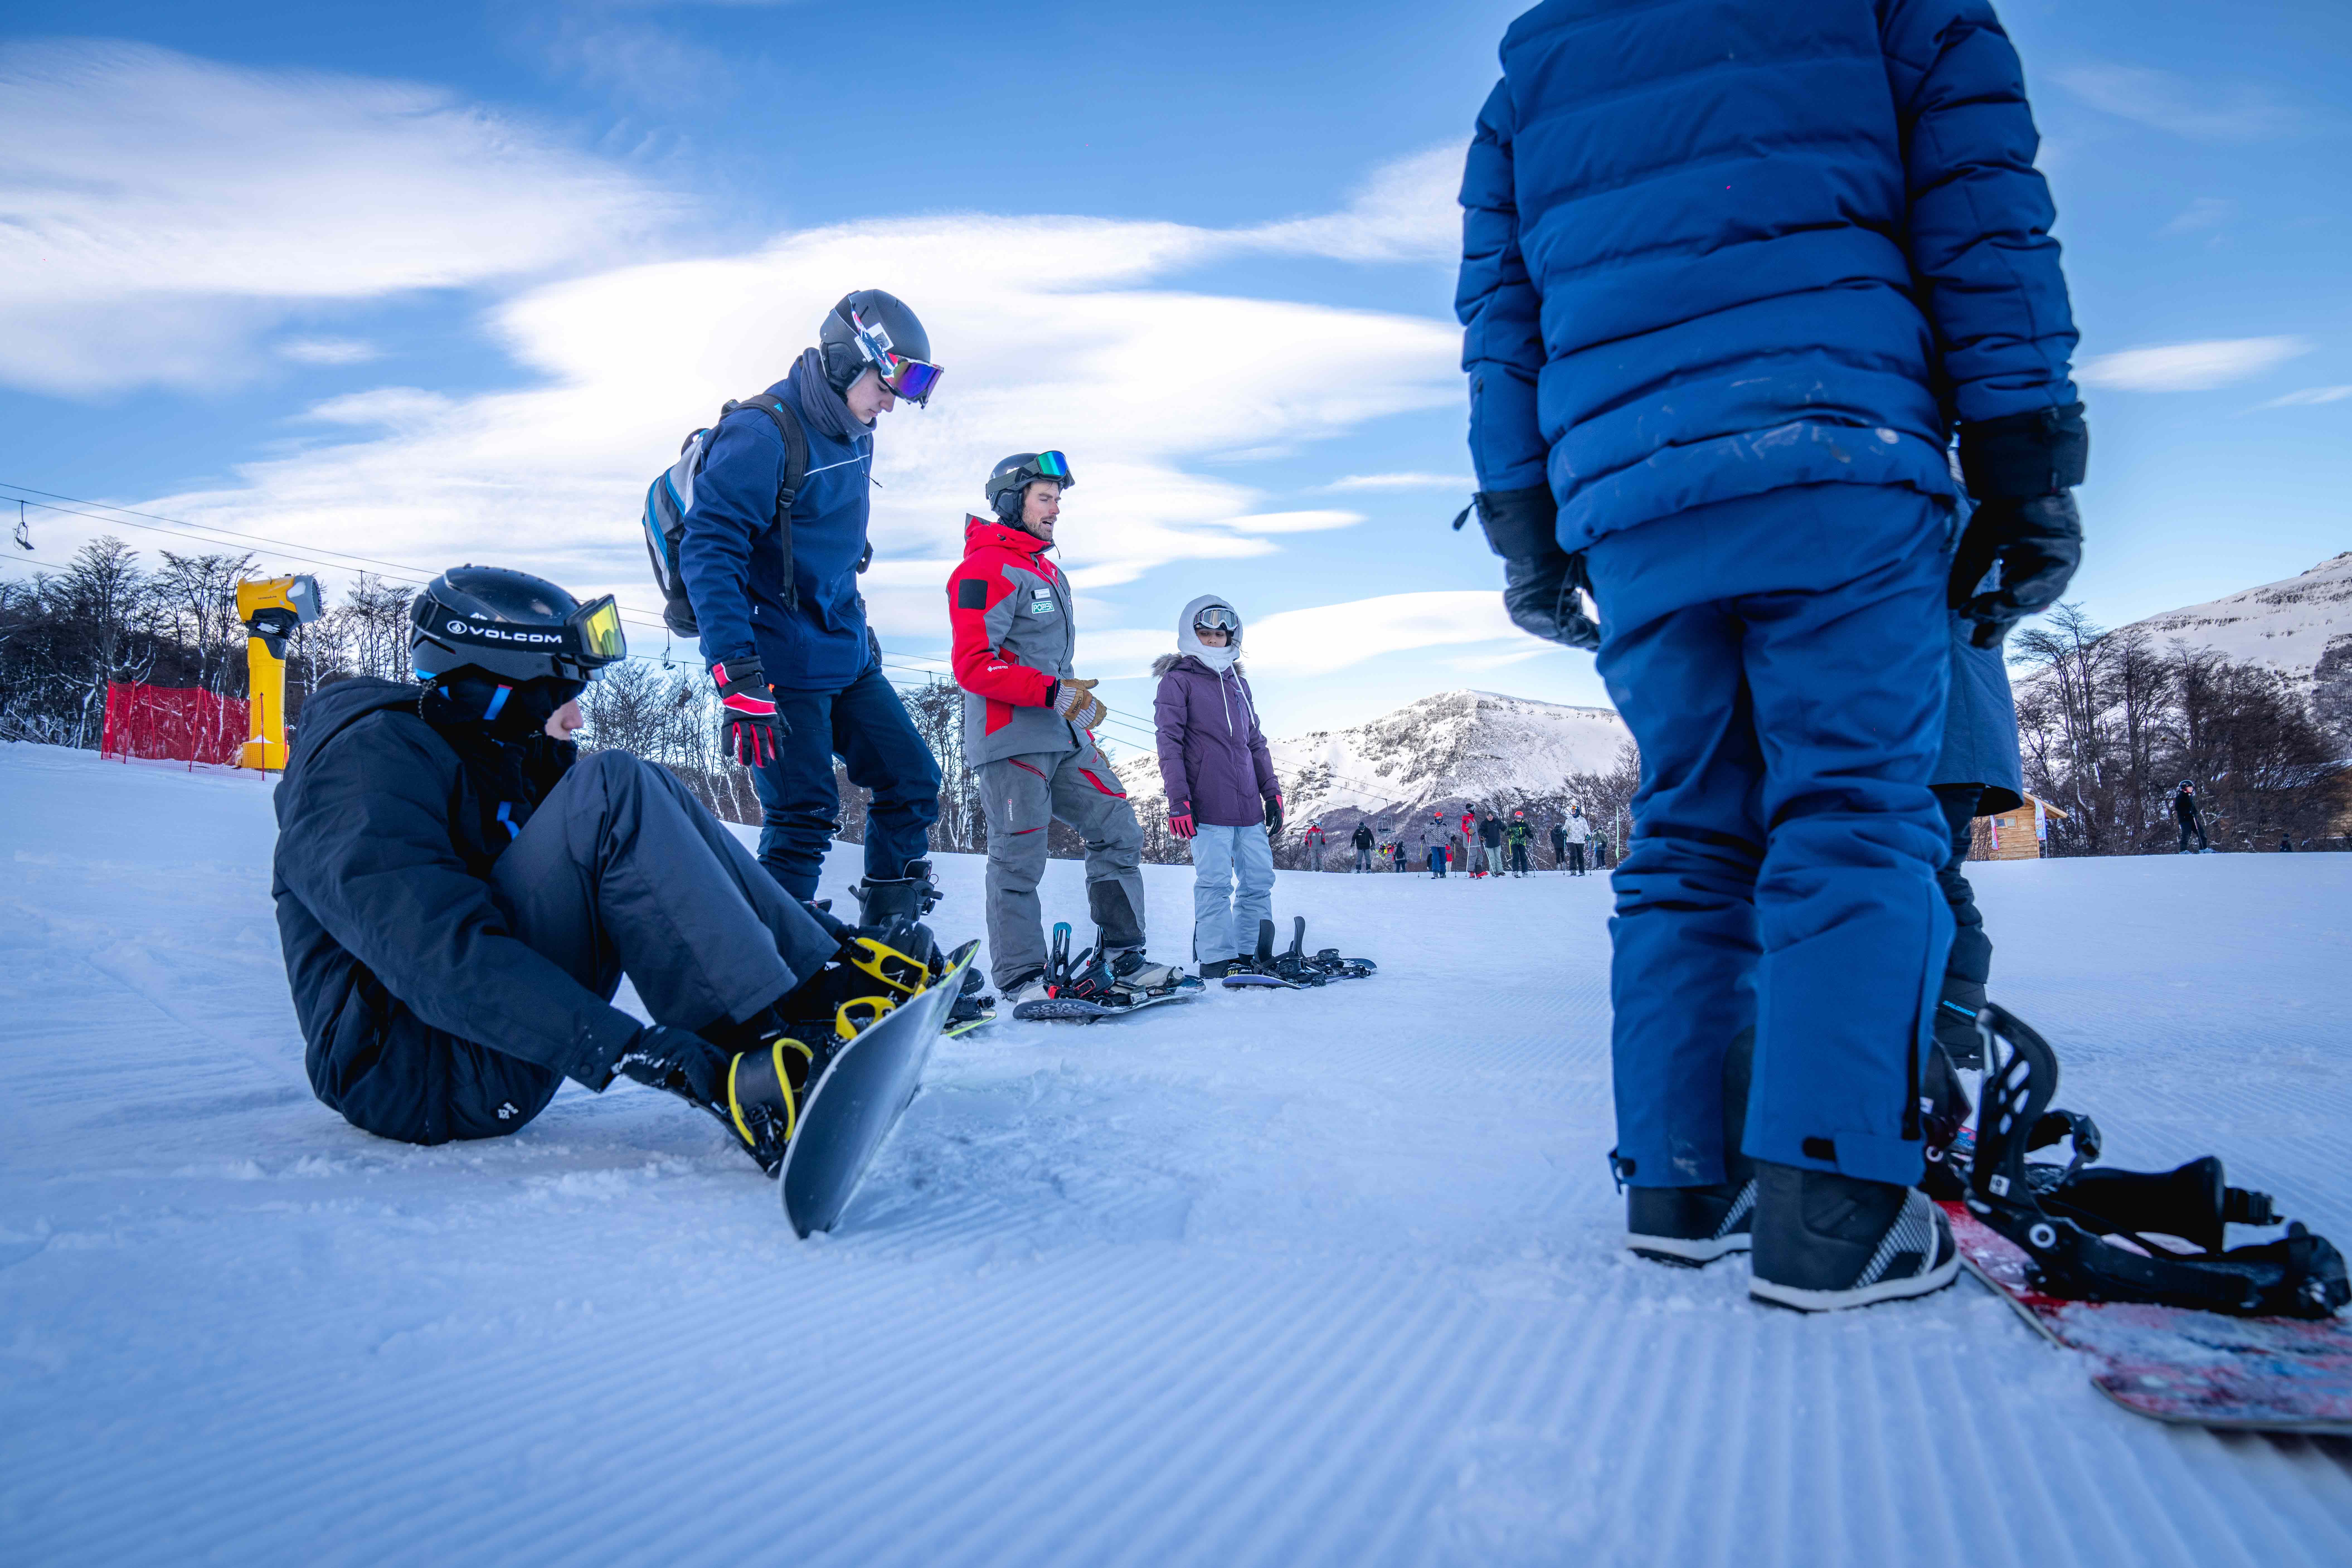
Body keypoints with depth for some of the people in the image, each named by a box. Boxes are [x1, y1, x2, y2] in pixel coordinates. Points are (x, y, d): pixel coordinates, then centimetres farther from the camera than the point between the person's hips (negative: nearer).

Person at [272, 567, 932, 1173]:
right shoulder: (367, 761, -14)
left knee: (650, 799, -1)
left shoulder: (514, 758, 14)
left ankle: (832, 985, -7)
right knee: (612, 795, -24)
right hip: (413, 1077, -8)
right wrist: (638, 1051, -38)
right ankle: (761, 1080, -34)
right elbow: (439, 957, -28)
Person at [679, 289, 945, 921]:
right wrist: (737, 678, -29)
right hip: (785, 667, -9)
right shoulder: (761, 433, -17)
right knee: (805, 819, -8)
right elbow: (708, 553, -23)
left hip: (847, 656, 9)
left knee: (913, 782, 9)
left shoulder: (852, 436, 10)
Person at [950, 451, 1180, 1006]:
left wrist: (1084, 722, 21)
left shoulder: (1051, 573, 21)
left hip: (1063, 737, 9)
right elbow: (973, 666, -17)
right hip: (1011, 738, -9)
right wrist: (1055, 693, -20)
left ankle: (1123, 959, 13)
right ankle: (1021, 982, 4)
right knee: (1019, 860, -5)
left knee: (1119, 831, 6)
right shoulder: (985, 569, -8)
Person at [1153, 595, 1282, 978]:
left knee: (1259, 879, 6)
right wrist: (1178, 801, -12)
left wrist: (1272, 793, 18)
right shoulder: (1177, 680, 1)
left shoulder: (1239, 683, 20)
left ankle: (1251, 954, 15)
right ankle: (1216, 960, 0)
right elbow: (1169, 743, -5)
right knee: (1215, 883, -7)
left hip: (1247, 804, 6)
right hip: (1208, 805, -6)